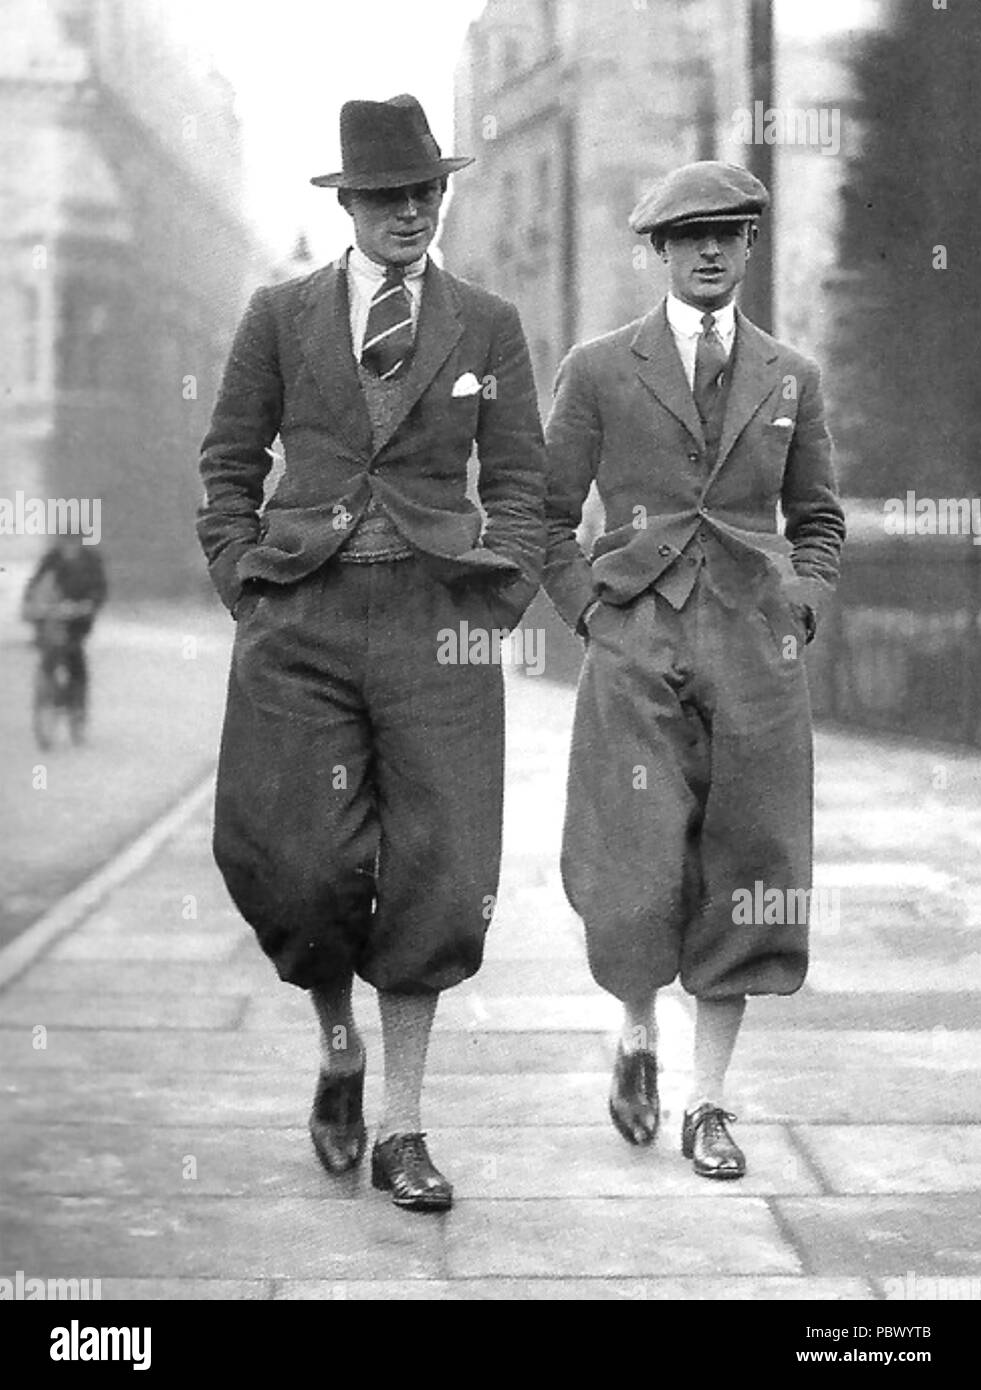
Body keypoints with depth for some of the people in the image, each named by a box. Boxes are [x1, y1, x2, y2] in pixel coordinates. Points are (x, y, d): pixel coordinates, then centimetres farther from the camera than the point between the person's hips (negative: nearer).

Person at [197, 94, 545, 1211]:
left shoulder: (489, 326, 10)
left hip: (437, 618, 0)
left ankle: (400, 1128, 10)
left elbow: (519, 482, 11)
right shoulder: (279, 317, 9)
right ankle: (338, 1048, 26)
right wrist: (247, 591, 2)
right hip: (301, 617, 0)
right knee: (299, 861, -5)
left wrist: (499, 600, 0)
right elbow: (227, 467, 12)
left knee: (435, 875, -4)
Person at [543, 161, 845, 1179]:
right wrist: (595, 615, -1)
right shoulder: (598, 371, 4)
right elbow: (546, 517, 9)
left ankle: (707, 1105, 14)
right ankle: (638, 1037, 23)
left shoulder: (790, 377, 11)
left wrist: (800, 613, 5)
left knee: (743, 881, 1)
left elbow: (818, 520, 20)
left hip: (757, 655, 2)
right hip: (635, 652, -2)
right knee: (635, 883, -8)